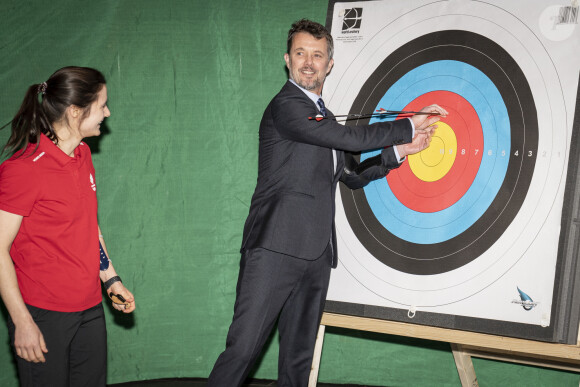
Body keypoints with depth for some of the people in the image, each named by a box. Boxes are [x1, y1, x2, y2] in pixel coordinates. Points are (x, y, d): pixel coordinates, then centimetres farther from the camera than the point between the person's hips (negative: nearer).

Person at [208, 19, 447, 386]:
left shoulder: (324, 118, 23)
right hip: (275, 247, -8)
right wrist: (410, 126, -1)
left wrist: (400, 151, 14)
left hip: (316, 254, 8)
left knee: (299, 356, 11)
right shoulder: (286, 106, -5)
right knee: (243, 348, -10)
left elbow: (354, 174, 26)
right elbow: (350, 137, -11)